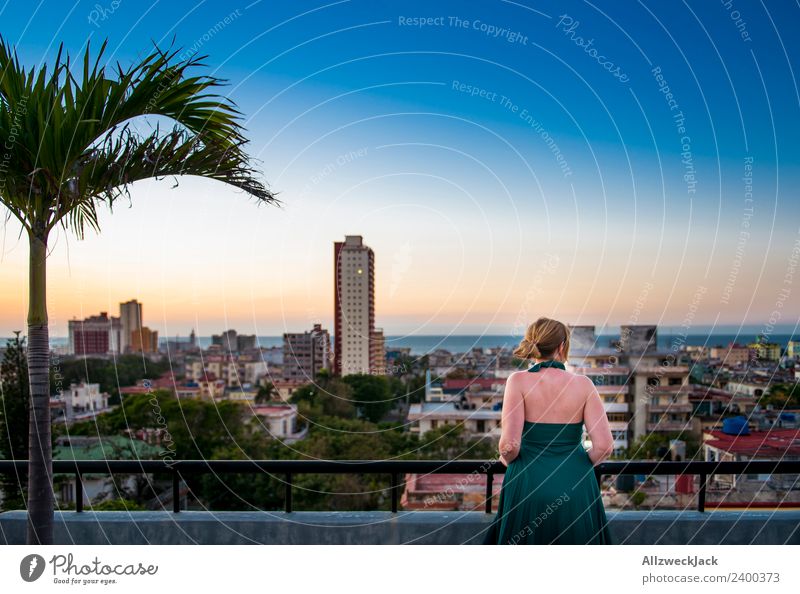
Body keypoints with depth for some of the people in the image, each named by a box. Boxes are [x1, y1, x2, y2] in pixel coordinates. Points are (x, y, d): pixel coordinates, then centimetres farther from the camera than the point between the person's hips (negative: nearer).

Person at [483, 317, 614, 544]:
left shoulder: (519, 380, -10)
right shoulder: (583, 384, -5)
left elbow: (509, 445, -17)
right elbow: (604, 446, -9)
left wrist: (506, 458, 5)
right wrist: (581, 465, 10)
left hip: (529, 487, -1)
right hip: (576, 490, 1)